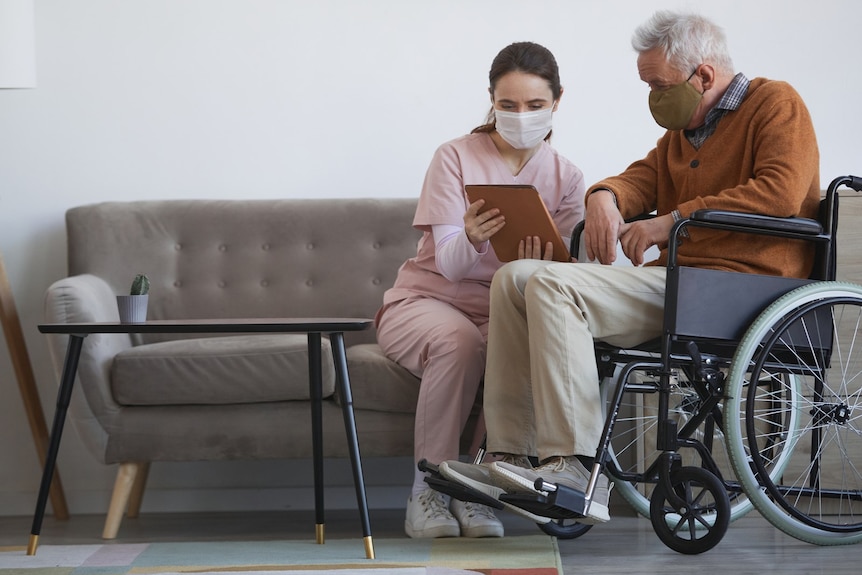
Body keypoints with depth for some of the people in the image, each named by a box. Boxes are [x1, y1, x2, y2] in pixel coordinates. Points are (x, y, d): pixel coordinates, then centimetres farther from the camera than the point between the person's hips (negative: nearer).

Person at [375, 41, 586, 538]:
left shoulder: (566, 178, 2)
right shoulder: (456, 157, -6)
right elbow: (449, 265, -13)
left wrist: (539, 267, -31)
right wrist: (473, 239, -37)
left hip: (503, 312, 2)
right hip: (426, 300, -2)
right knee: (459, 339, -37)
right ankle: (429, 487, -22)